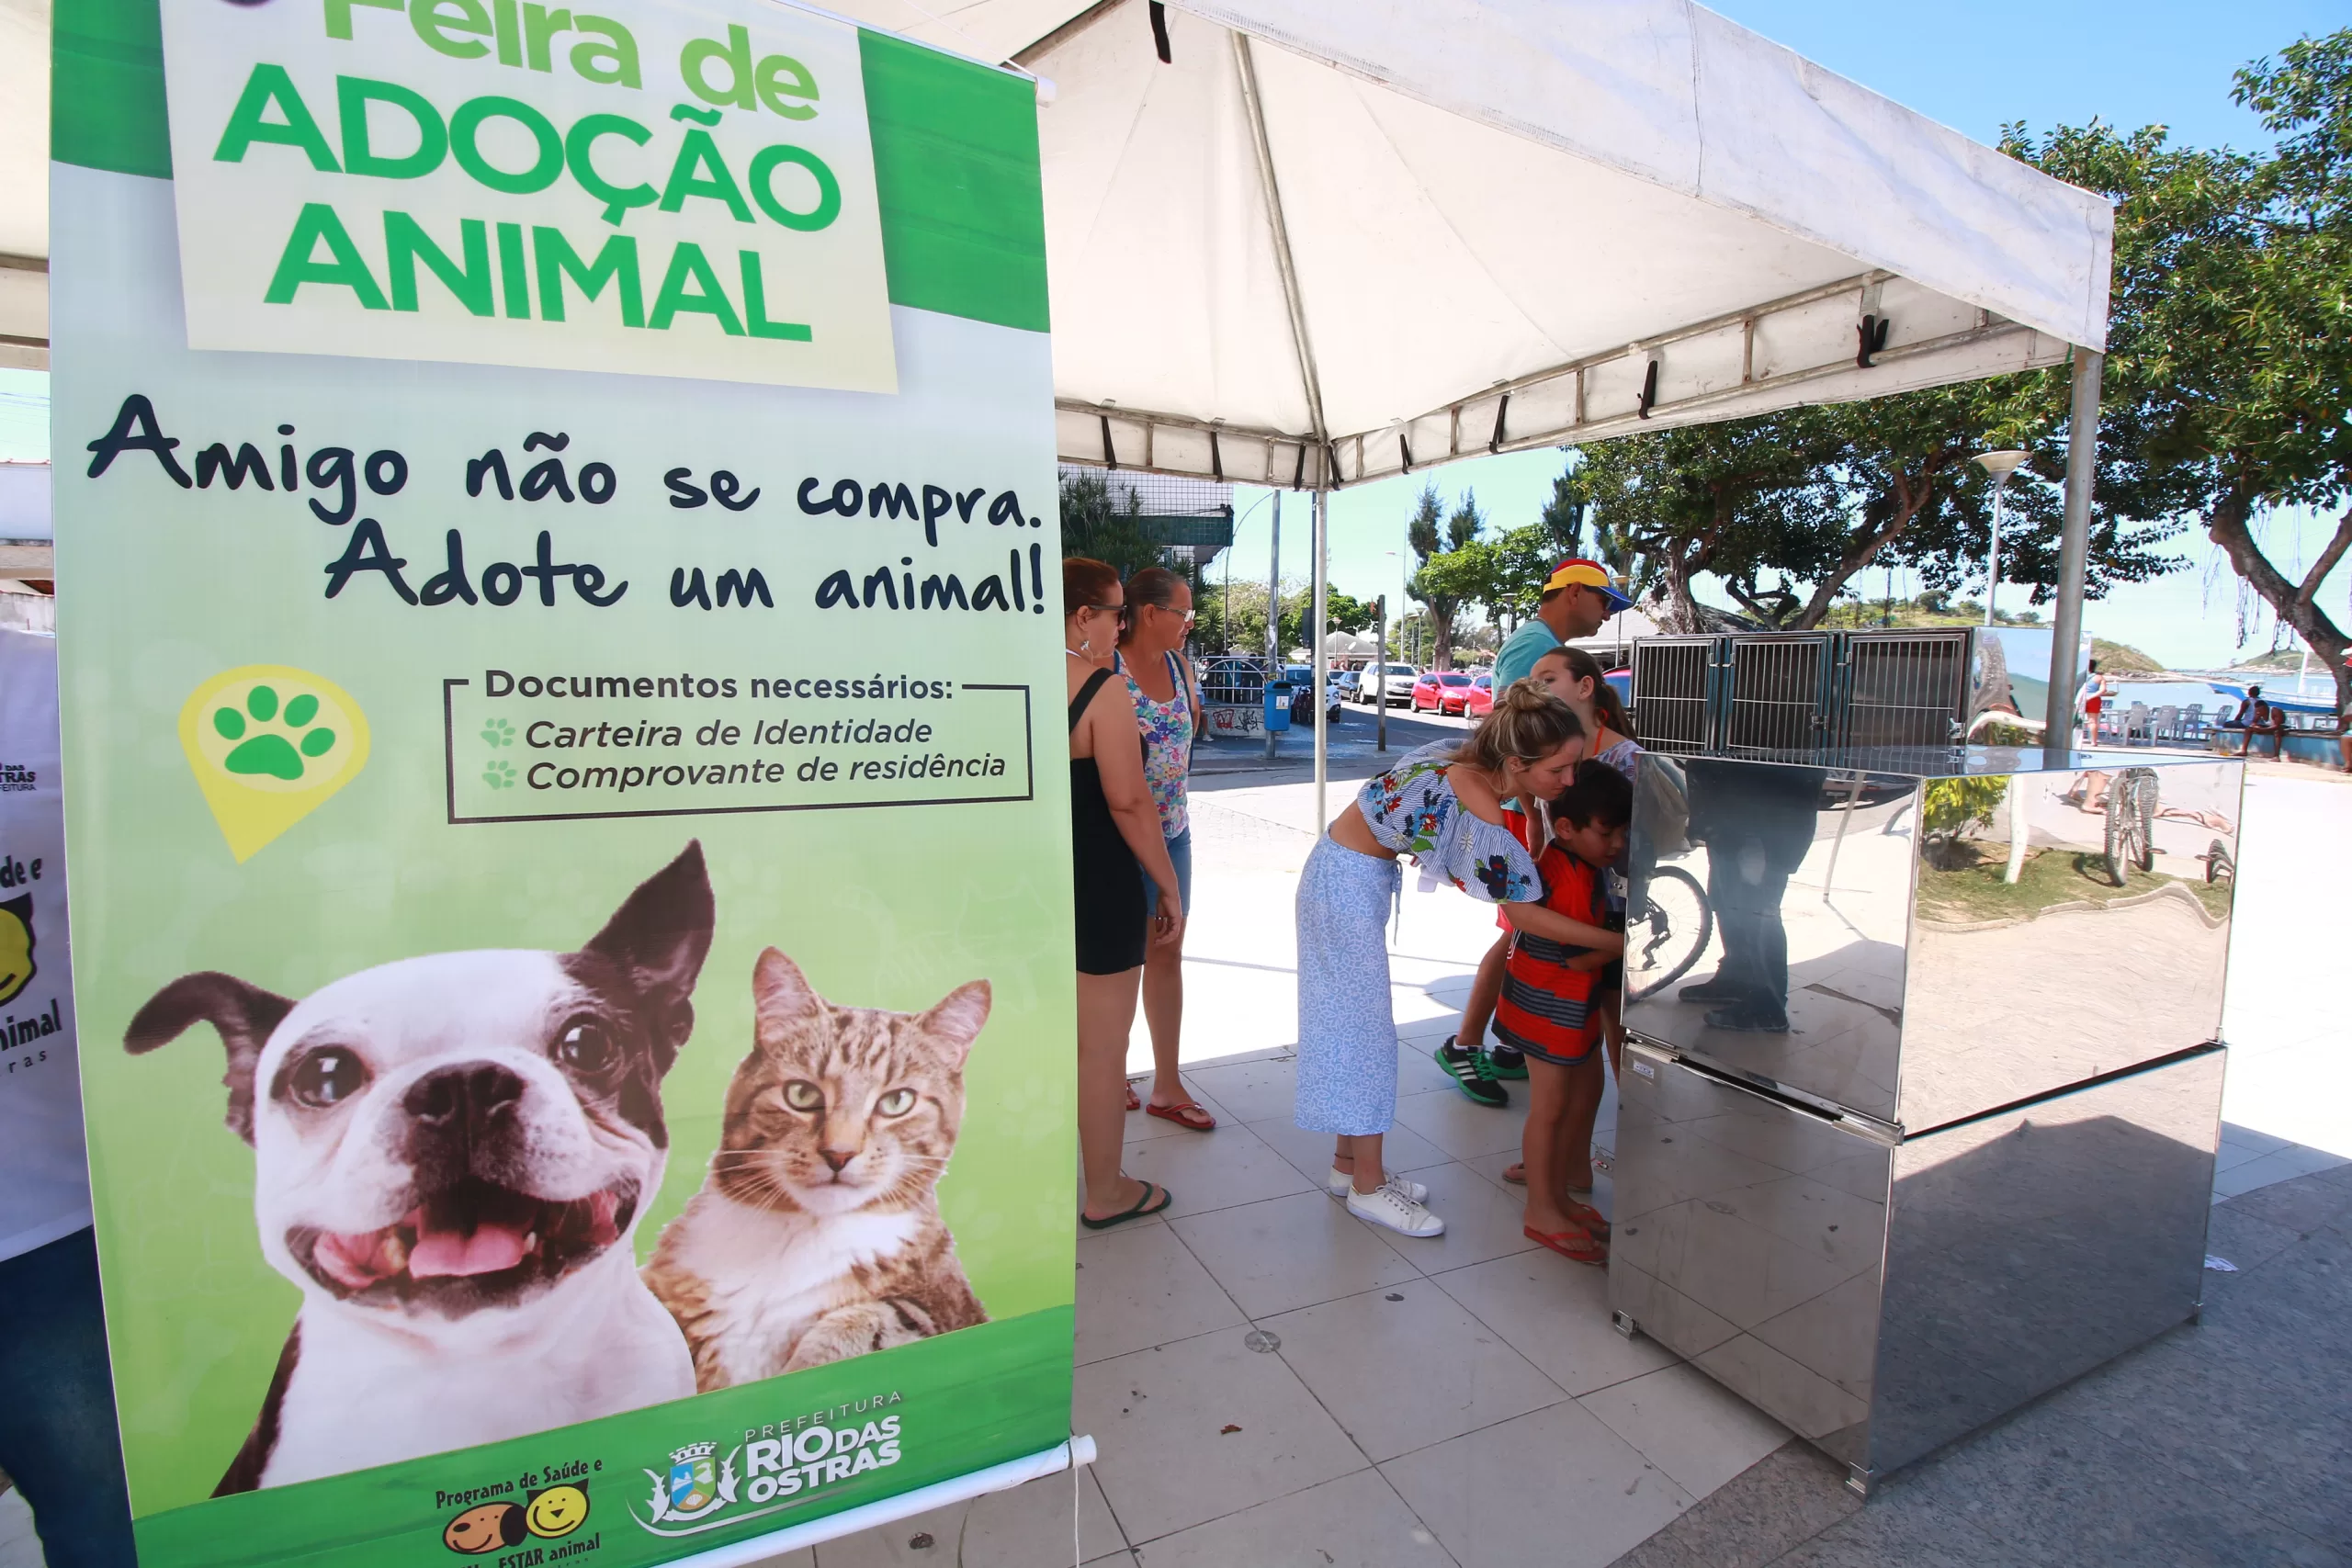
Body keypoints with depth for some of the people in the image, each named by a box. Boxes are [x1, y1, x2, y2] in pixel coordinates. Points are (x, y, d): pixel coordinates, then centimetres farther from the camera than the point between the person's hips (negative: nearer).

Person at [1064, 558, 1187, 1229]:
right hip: (1098, 887, -8)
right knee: (1103, 1047, 6)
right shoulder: (1104, 691, -17)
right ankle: (1106, 1194, 21)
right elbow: (1129, 801, -20)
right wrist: (1169, 888, -10)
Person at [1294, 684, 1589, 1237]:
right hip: (1348, 883, -9)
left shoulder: (1466, 757, -6)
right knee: (1365, 1027, -1)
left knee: (1351, 1020, 15)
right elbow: (1524, 914, -19)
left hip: (1354, 875, 9)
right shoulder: (1483, 813, -28)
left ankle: (1347, 1163, 28)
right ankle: (1368, 1187, 12)